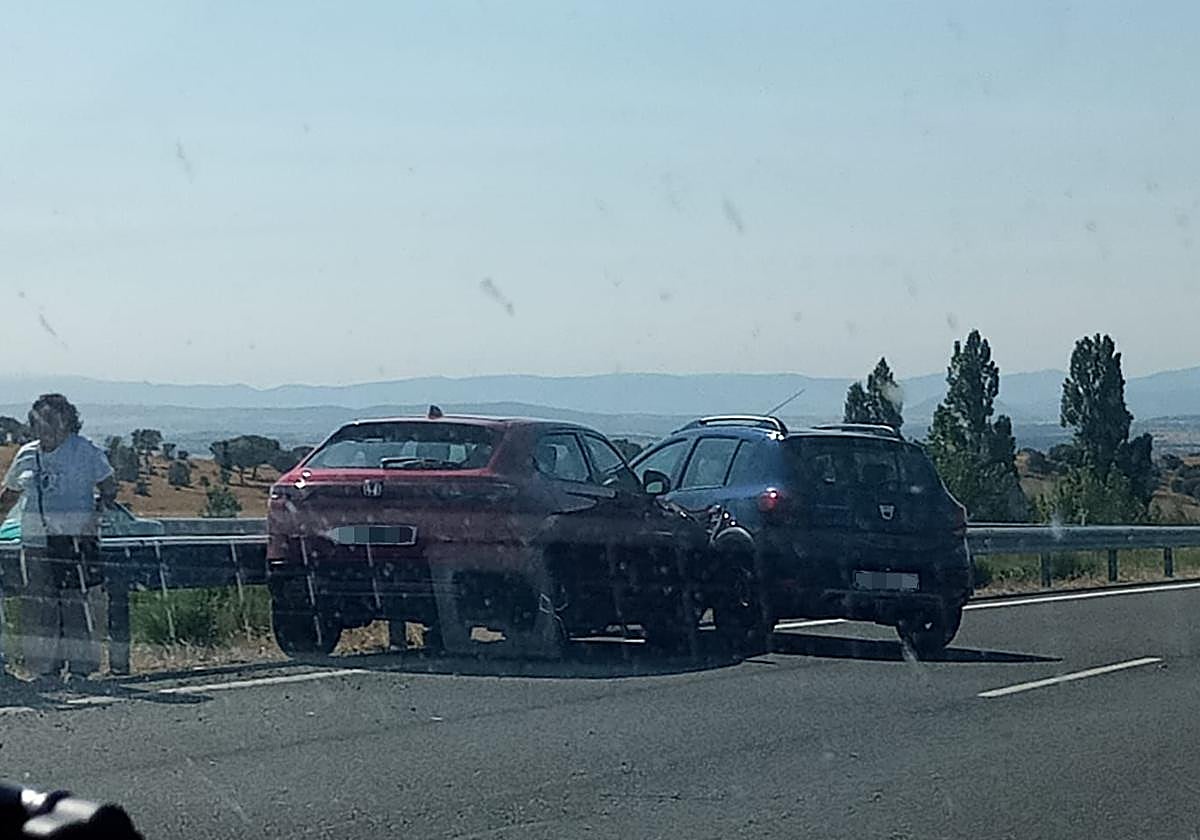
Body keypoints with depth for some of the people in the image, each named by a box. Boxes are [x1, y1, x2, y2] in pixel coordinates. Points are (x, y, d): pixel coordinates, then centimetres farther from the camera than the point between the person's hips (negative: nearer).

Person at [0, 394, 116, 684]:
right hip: (35, 538, 5)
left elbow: (108, 486, 3)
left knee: (74, 601, -9)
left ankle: (80, 664, -3)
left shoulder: (85, 451, 0)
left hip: (75, 537, -5)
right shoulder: (27, 455, 14)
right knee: (38, 604, 5)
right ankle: (45, 665, 14)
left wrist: (105, 504, -15)